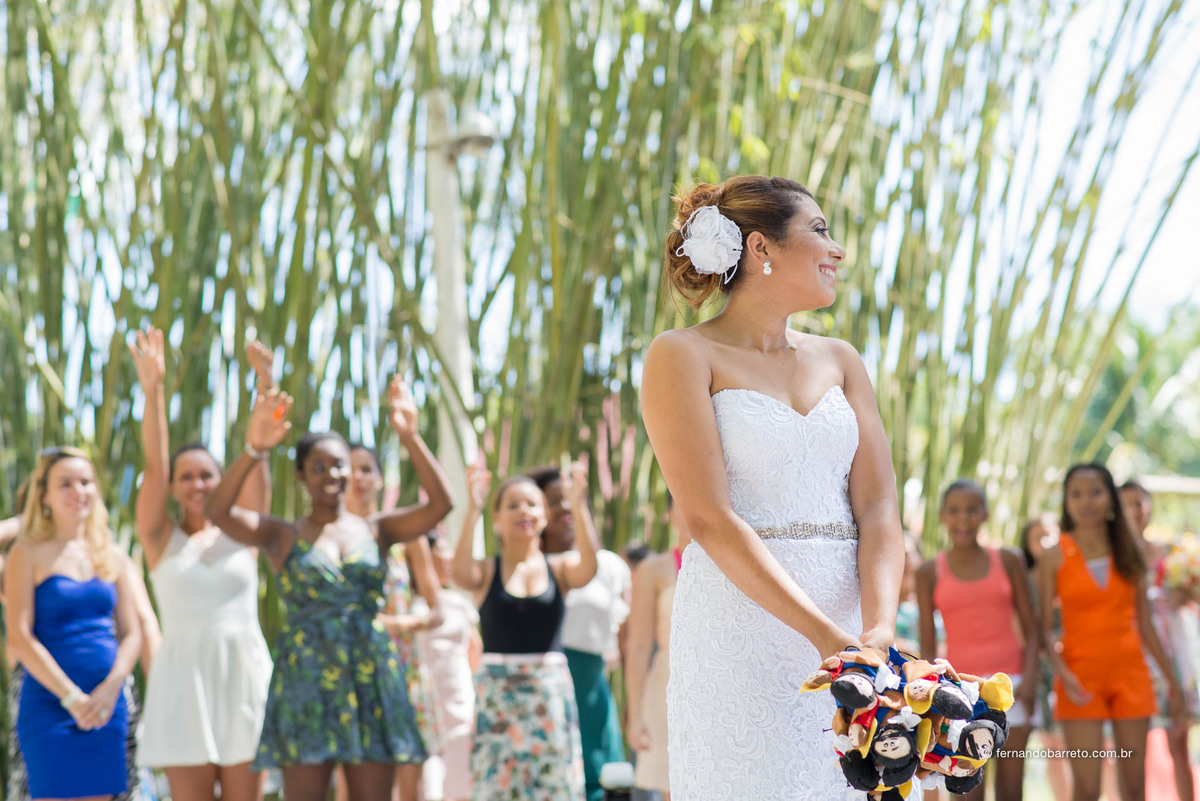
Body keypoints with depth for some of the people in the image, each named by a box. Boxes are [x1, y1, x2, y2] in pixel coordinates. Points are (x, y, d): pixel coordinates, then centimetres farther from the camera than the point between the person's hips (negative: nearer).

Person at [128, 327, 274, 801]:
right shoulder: (162, 539, 5)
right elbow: (154, 465, -7)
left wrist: (265, 381, -12)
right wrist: (152, 390, -19)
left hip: (245, 673, 1)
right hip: (184, 677, -1)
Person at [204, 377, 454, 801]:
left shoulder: (375, 531, 10)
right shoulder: (283, 536, 5)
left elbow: (441, 502, -4)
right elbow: (218, 511, -11)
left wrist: (411, 439, -16)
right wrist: (253, 450, -26)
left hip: (372, 681, 2)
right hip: (307, 681, -2)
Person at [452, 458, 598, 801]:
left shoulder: (559, 568, 6)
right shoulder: (486, 571, 3)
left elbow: (588, 568, -15)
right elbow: (460, 574, -19)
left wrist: (579, 505, -26)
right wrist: (474, 508, -26)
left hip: (551, 692, 1)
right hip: (497, 693, -1)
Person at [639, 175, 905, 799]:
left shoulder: (839, 361, 13)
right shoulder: (682, 357, -3)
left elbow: (878, 507, 3)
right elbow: (710, 520, -13)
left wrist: (879, 629, -15)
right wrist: (824, 635, -22)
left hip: (845, 628, 5)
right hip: (738, 625, -5)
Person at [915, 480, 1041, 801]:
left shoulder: (1008, 561, 5)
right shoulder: (930, 573, 3)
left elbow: (1031, 628, 6)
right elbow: (927, 644, 5)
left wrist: (1030, 678, -7)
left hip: (1010, 681, 1)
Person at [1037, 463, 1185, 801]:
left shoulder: (1128, 554, 6)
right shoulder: (1056, 557, -2)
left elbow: (1145, 625, 10)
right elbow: (1045, 628, -5)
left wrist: (1172, 680, 9)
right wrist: (1064, 674, -21)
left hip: (1130, 674, 3)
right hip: (1082, 677, -3)